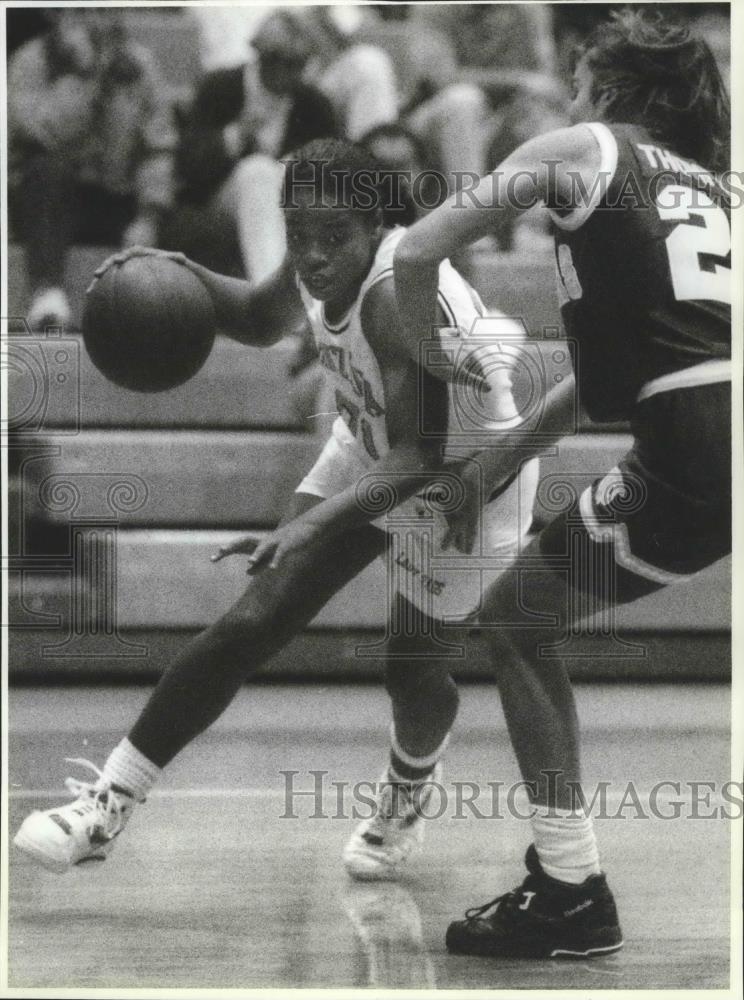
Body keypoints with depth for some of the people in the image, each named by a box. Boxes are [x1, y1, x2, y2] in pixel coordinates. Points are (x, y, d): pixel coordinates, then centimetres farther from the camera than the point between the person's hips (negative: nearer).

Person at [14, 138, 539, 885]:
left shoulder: (400, 296, -36)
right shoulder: (320, 270, -14)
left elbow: (419, 459, -40)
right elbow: (262, 320, 11)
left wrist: (313, 525, -52)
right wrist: (186, 278, -9)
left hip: (462, 477, -6)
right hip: (369, 451, 6)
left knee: (414, 665, -2)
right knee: (252, 624, -4)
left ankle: (408, 793, 36)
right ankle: (108, 805, -3)